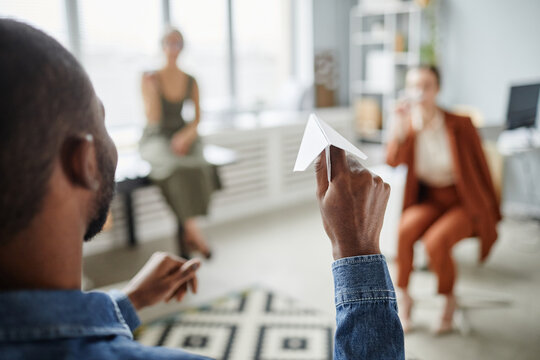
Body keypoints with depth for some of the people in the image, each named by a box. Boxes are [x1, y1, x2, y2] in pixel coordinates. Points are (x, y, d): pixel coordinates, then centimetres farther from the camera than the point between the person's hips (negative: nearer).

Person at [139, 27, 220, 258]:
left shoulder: (191, 81, 7)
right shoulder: (150, 78, -3)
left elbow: (197, 118, 5)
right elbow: (153, 118, -11)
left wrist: (186, 135, -15)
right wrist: (151, 88, -23)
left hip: (182, 137, 3)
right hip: (156, 138, -2)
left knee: (194, 163, -31)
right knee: (174, 166, -34)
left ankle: (184, 228, -18)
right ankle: (192, 230, -31)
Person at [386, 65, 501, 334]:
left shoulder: (459, 125, -15)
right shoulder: (409, 122, -4)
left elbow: (480, 168, -4)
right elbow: (393, 162, -18)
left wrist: (491, 215, 2)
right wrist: (401, 127, -32)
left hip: (463, 203, -3)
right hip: (429, 199, 3)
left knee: (435, 242, -29)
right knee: (405, 229, -28)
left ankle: (449, 300, 2)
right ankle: (404, 298, -8)